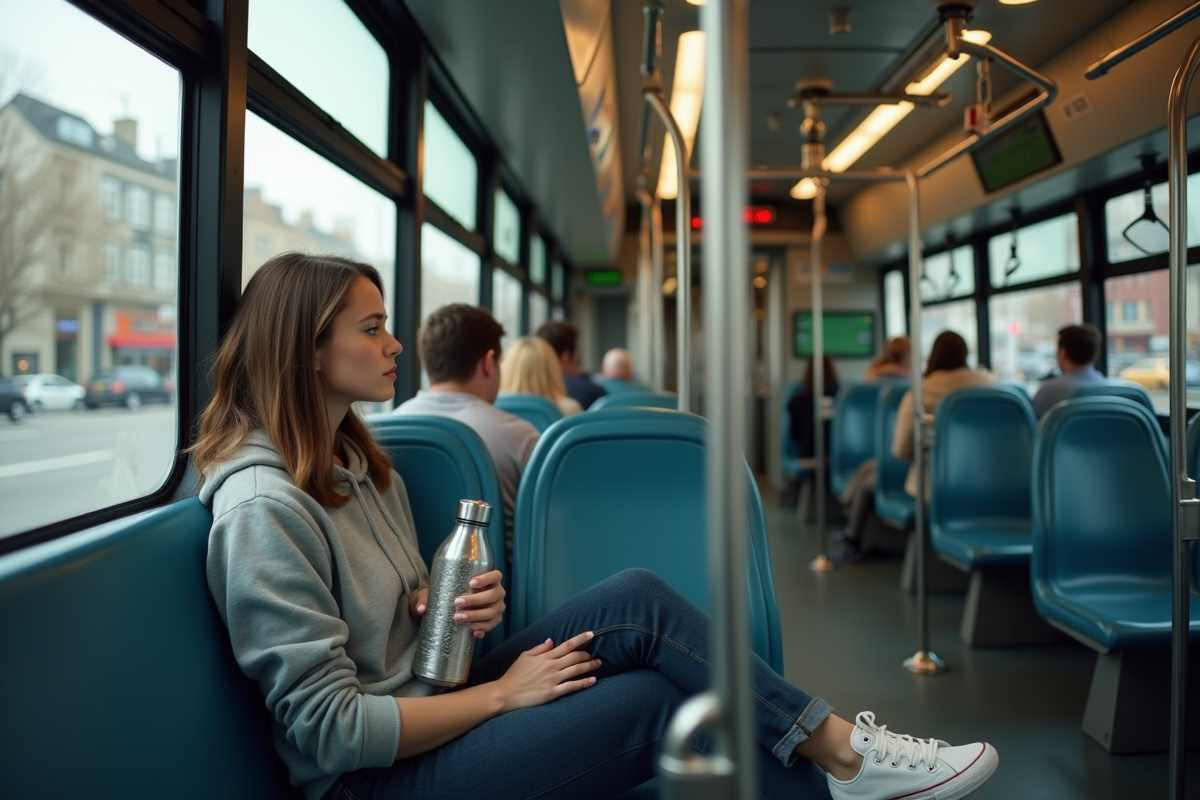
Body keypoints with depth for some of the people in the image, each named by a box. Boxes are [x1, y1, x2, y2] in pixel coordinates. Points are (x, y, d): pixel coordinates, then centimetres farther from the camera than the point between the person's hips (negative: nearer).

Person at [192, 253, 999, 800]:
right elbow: (331, 727, -22)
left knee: (635, 600, -12)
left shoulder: (356, 461, 9)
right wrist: (503, 691, -16)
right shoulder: (262, 506, -20)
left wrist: (457, 606, -5)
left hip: (426, 710, 8)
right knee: (658, 701, -17)